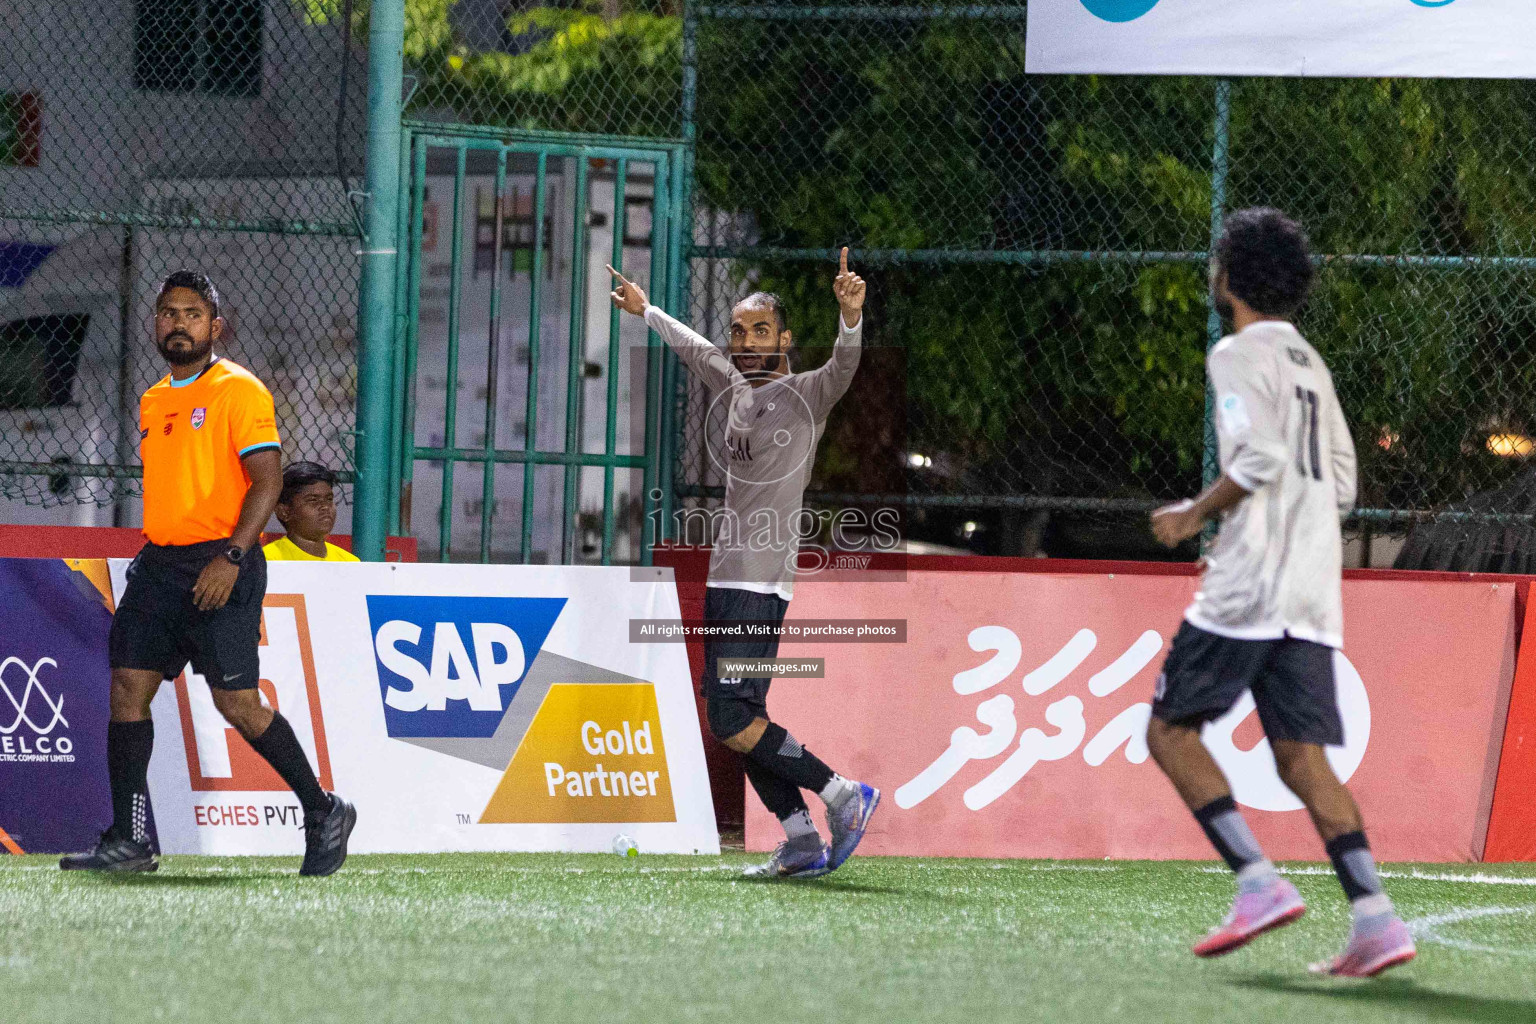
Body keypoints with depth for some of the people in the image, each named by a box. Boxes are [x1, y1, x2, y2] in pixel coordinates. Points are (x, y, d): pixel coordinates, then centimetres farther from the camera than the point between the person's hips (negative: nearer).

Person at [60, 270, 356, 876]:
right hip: (159, 564, 7)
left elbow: (267, 479, -13)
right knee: (128, 685, -2)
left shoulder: (239, 390, -6)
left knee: (237, 703, -10)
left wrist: (231, 558, -21)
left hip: (220, 567, -7)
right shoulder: (152, 401, 17)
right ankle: (130, 840, 1)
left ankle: (324, 813, 6)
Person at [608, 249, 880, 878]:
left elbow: (844, 367, -25)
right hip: (726, 583, 8)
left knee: (732, 719, -16)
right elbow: (693, 348, 35)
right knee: (739, 720, 5)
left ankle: (845, 795, -9)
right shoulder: (737, 390, 16)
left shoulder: (806, 395, -4)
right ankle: (803, 843, 5)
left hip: (761, 585, -8)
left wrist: (850, 316, -44)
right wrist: (645, 310, 49)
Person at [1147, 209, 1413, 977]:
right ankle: (1376, 921, -11)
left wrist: (1195, 515, -7)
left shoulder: (1238, 356, -6)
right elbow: (1341, 486, 22)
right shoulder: (1308, 362, 20)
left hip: (1247, 588, -8)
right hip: (1312, 592, 8)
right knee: (1301, 755, 4)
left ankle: (1260, 884, -11)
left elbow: (1260, 457, -19)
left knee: (1171, 728, 2)